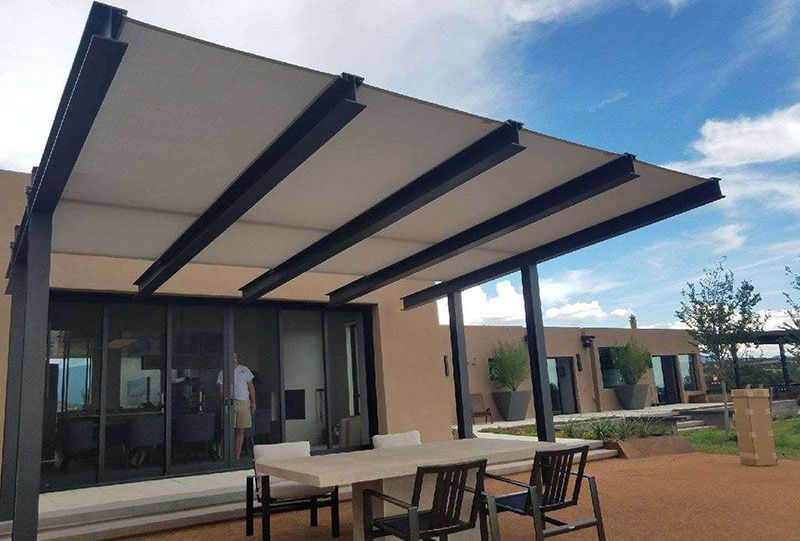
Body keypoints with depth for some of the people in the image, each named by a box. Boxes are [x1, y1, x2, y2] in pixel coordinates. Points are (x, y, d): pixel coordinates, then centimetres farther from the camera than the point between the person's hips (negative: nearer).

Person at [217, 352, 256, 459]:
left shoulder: (244, 369, 11)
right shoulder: (223, 373, 5)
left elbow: (251, 387, 14)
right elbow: (221, 391, 2)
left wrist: (253, 402, 7)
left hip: (244, 403, 2)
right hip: (230, 403, -2)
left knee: (240, 431, 3)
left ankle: (237, 456, 8)